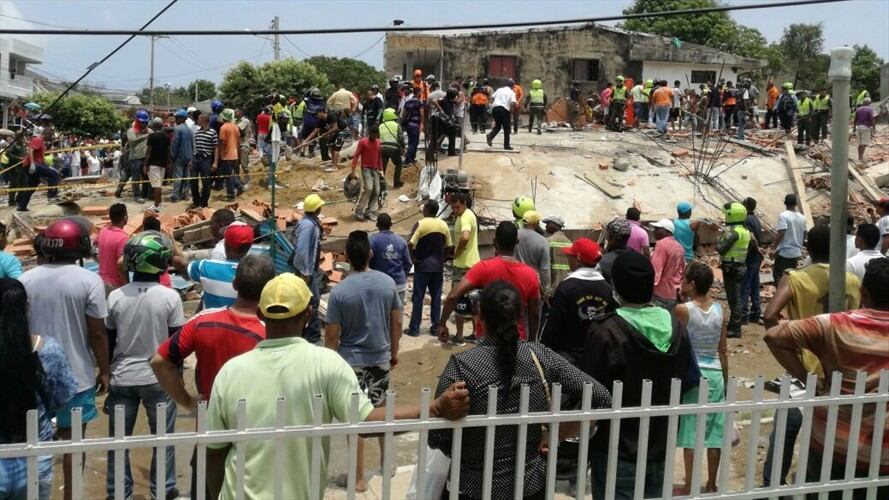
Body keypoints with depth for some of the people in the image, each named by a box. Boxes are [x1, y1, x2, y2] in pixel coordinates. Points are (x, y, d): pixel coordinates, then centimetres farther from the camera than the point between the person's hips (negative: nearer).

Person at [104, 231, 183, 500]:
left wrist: (108, 375, 14)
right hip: (159, 378, -2)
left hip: (122, 378, 2)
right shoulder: (170, 297, -12)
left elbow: (108, 342, 1)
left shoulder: (116, 297, -6)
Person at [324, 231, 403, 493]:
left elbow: (332, 335, -12)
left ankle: (359, 478, 12)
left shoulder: (340, 291, -17)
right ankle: (386, 462, 36)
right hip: (381, 357, 4)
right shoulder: (388, 283, -7)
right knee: (381, 409, 21)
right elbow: (397, 322, 2)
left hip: (351, 361, -3)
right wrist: (394, 352, 16)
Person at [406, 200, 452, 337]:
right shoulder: (443, 225, 3)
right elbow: (449, 247, 7)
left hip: (422, 265, -4)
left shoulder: (421, 224, -13)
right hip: (438, 266, 4)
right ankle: (436, 326, 12)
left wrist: (413, 258, -5)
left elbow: (410, 244, -19)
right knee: (436, 297, 10)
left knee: (418, 297, 2)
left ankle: (414, 328, 5)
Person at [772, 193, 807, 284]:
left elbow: (781, 233, -20)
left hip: (784, 252, -6)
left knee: (778, 275, 1)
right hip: (796, 252, 6)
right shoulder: (802, 217, 6)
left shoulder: (783, 215, -13)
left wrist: (774, 248, -14)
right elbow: (804, 235, 13)